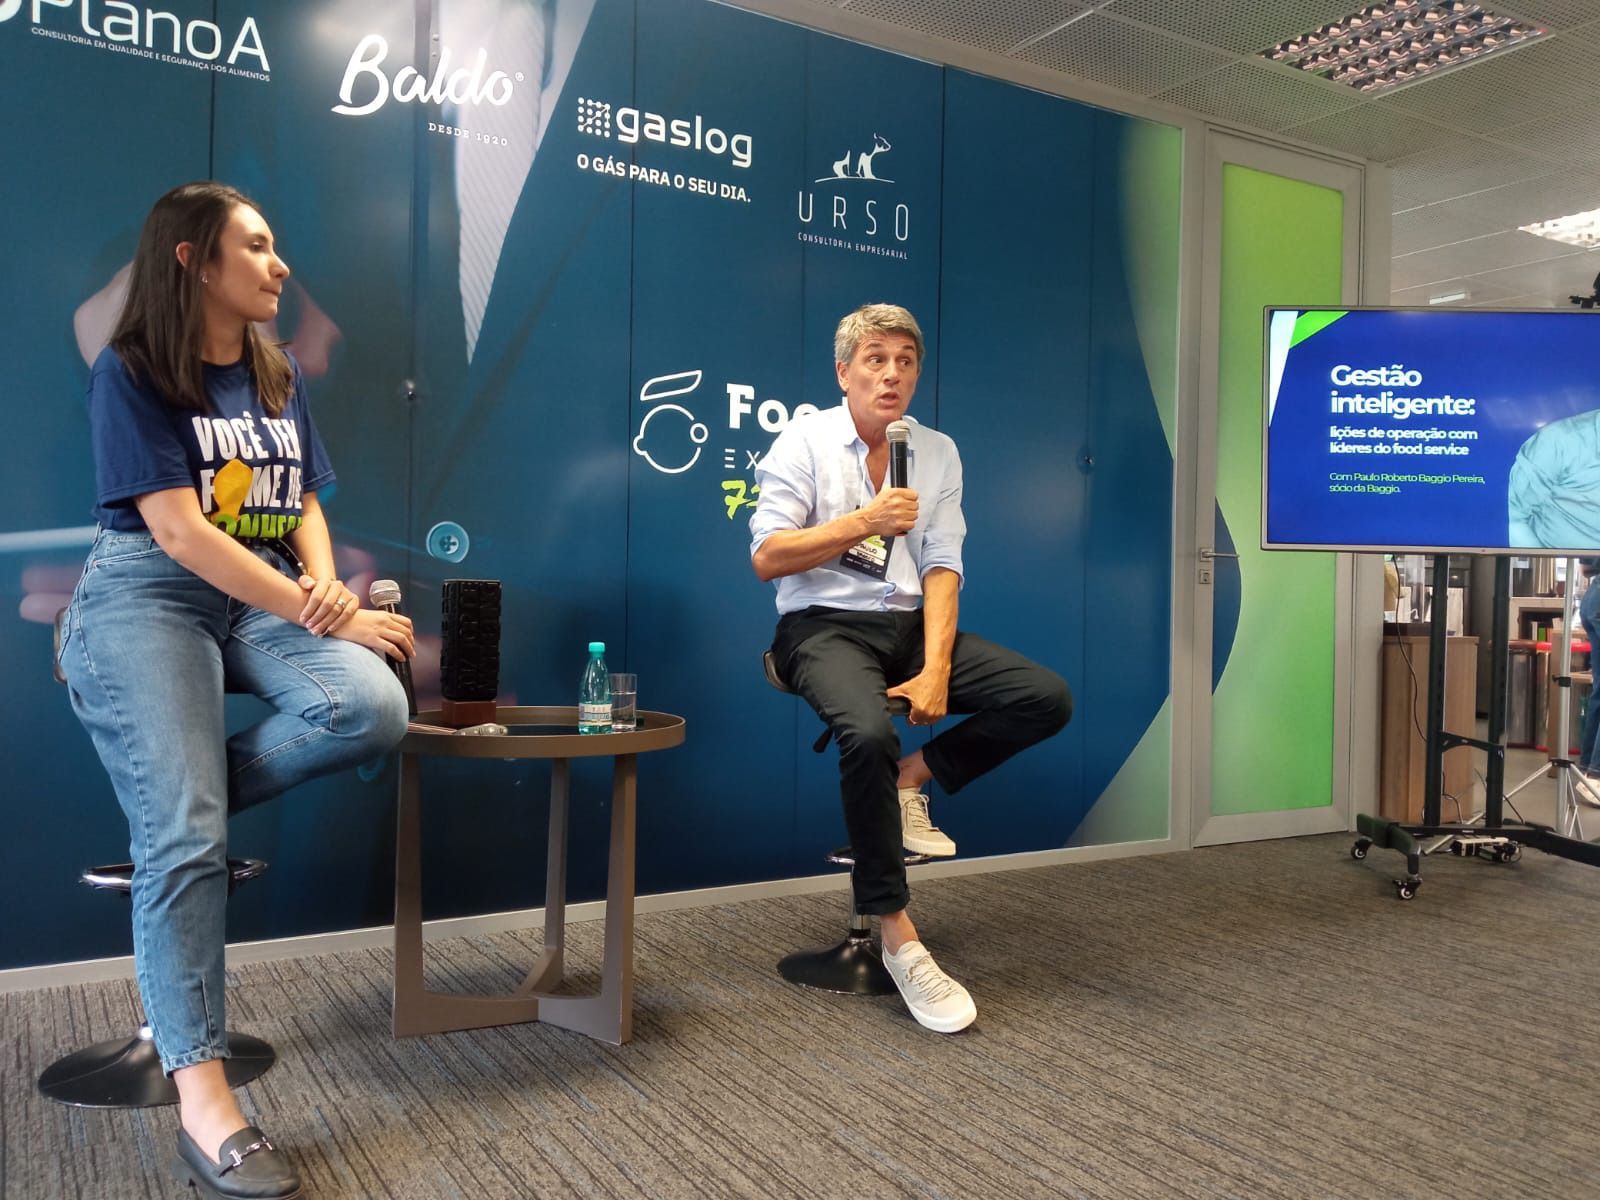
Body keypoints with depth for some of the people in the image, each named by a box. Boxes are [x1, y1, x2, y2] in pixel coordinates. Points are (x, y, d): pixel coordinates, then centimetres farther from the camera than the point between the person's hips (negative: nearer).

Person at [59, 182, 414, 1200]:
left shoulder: (276, 377, 17)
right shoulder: (131, 373, -2)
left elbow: (305, 506, 17)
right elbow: (178, 530, -13)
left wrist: (327, 586, -7)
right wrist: (319, 615, -17)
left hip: (261, 601, 5)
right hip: (145, 599, -5)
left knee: (373, 707, -27)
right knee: (186, 838, -19)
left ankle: (172, 788, -3)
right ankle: (203, 1100, -13)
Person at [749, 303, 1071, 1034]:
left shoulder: (938, 452, 9)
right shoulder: (804, 441, -1)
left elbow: (942, 568, 0)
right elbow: (766, 559, -9)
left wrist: (936, 668, -13)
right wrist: (865, 521, -17)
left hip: (912, 623, 5)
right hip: (826, 627, -4)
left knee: (1049, 699, -14)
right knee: (869, 733, -36)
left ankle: (912, 780, 2)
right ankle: (897, 939, -23)